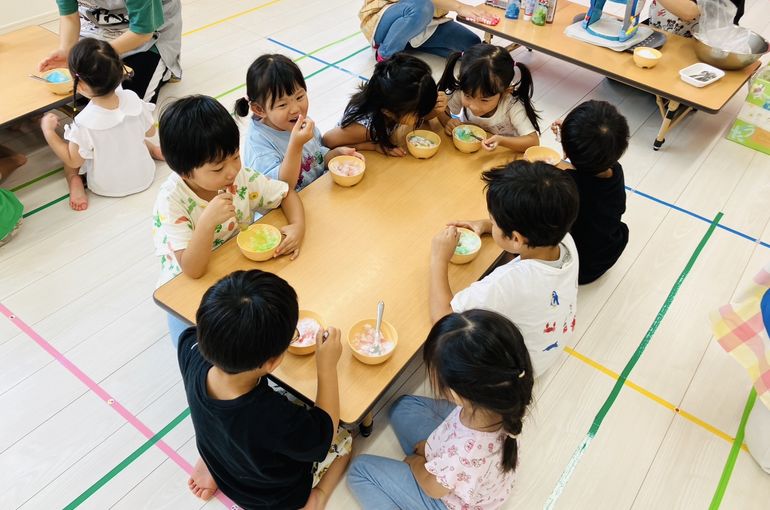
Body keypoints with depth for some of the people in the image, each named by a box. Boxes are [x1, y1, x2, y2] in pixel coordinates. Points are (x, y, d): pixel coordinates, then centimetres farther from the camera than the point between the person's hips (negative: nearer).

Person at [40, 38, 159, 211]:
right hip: (143, 178, 3)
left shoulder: (84, 123, -32)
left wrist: (48, 130, -9)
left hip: (107, 187, -3)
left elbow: (73, 161, -16)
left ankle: (74, 181, -3)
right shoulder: (132, 99, -23)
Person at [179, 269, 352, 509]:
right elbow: (324, 437, -23)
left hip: (221, 468, 4)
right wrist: (327, 367, -21)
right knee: (344, 439, 19)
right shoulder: (278, 420, -45)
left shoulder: (193, 356, -33)